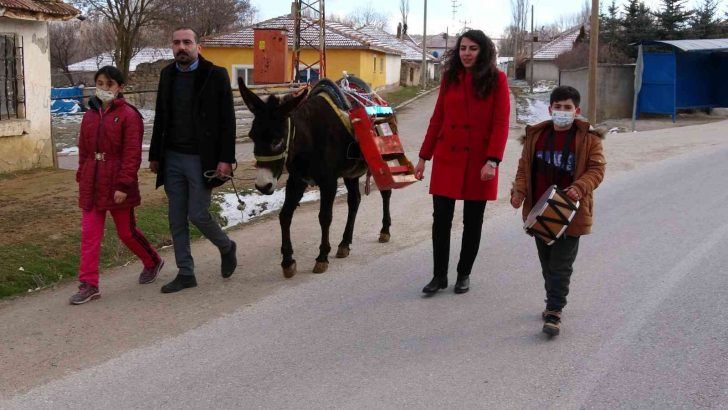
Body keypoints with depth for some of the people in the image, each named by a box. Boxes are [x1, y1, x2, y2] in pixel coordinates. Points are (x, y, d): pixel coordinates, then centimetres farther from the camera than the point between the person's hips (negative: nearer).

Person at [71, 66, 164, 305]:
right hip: (92, 185, 6)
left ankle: (152, 262, 33)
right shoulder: (90, 115, 10)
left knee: (126, 232, 9)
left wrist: (123, 185, -18)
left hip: (117, 185, -5)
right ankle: (89, 285, 6)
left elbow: (132, 154, -14)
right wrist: (82, 178, 11)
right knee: (89, 234, 2)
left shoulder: (128, 115, -10)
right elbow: (83, 151, 15)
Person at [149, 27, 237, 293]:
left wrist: (226, 159, -15)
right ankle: (185, 274, 17)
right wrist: (155, 155, 10)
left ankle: (226, 247, 25)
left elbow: (227, 120, -9)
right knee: (177, 220, 7)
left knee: (198, 214, -4)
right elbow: (160, 118, 13)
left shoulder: (216, 75, -6)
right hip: (172, 158, 5)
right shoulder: (167, 75, 9)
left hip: (202, 159, -5)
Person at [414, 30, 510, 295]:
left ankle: (464, 275, 23)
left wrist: (493, 160, -18)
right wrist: (423, 157, 9)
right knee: (441, 218, 1)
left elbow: (501, 123, -9)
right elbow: (437, 118, 10)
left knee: (473, 221, 9)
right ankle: (439, 275, 14)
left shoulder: (496, 79, -4)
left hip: (479, 161, -2)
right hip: (447, 158, 3)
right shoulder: (450, 77, 6)